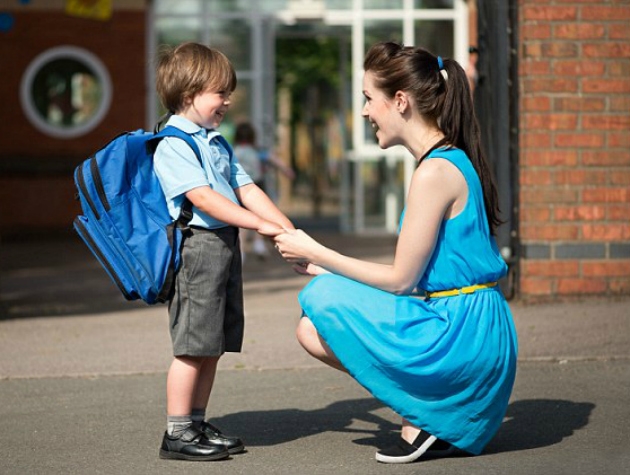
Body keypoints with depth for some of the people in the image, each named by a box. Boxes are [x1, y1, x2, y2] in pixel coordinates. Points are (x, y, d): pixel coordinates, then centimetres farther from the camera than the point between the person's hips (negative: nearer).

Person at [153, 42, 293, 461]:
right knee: (194, 347, -7)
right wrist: (260, 224, -24)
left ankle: (198, 424, 20)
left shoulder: (217, 143, 19)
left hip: (225, 246, 9)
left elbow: (247, 191, 16)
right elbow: (202, 197, -20)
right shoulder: (173, 144, -11)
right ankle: (177, 434, -1)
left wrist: (289, 230, 5)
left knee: (213, 346, 11)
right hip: (197, 245, -9)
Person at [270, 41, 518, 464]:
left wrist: (316, 254, -3)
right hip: (469, 328, 10)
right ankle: (450, 424, 9)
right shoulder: (452, 160, 12)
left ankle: (420, 419, -1)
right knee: (313, 328, 14)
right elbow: (419, 275, 14)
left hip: (460, 333, -10)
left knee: (322, 306, -10)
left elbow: (401, 279, -14)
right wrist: (326, 267, 15)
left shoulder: (435, 172, -17)